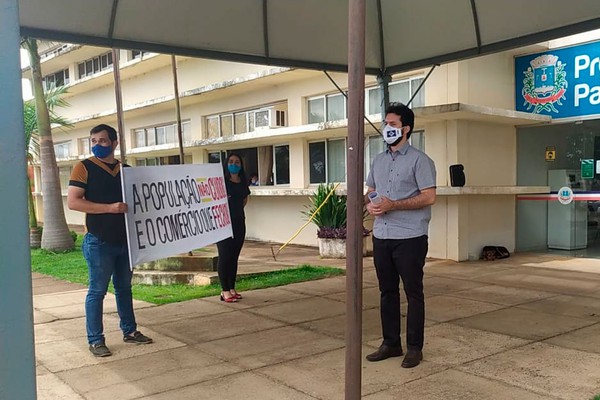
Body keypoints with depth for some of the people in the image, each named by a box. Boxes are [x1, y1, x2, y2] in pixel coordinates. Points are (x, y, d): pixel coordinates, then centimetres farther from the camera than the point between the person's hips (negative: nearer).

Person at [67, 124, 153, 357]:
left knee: (124, 288, 15)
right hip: (99, 241, -5)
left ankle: (129, 331, 27)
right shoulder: (84, 167, -5)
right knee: (97, 291, 0)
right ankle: (95, 340, 10)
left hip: (125, 239, 5)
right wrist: (109, 208, -21)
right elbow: (72, 202, -14)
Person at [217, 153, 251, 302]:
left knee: (234, 256, 10)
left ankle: (232, 288, 18)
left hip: (239, 223, 6)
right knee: (224, 256, -5)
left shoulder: (243, 183, 11)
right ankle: (224, 291, -2)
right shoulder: (222, 182, -7)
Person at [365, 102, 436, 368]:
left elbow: (429, 197, -13)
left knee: (413, 293, 3)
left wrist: (393, 205, -20)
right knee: (387, 291, 12)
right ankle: (390, 343, 24)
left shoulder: (419, 160, -7)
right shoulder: (378, 160, 14)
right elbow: (370, 191, 21)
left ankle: (414, 348, 13)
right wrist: (369, 204, -3)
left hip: (409, 238, -6)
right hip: (381, 236, 7)